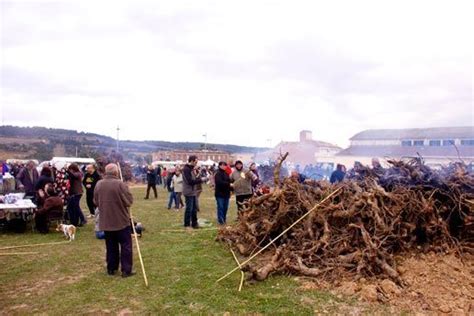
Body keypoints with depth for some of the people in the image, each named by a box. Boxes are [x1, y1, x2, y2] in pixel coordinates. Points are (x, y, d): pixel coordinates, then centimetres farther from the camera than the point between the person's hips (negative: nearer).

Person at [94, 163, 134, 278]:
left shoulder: (98, 184, 0)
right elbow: (129, 200, -14)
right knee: (126, 246, 4)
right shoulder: (120, 184, -18)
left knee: (111, 246, 16)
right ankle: (126, 270, 5)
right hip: (121, 220, -5)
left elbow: (96, 202, 10)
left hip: (106, 221, 6)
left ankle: (111, 269, 24)